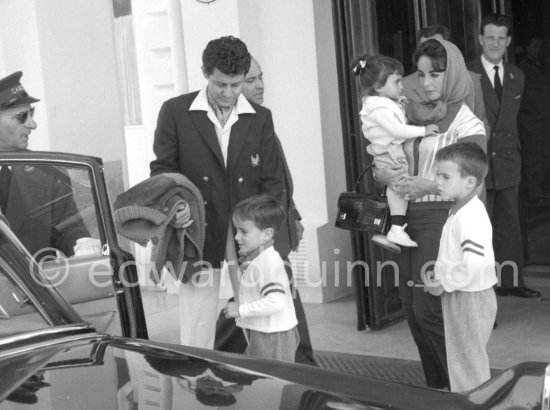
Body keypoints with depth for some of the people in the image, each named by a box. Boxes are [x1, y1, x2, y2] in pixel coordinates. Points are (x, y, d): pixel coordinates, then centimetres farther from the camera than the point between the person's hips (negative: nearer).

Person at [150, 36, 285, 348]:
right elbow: (162, 171, 4)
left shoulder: (261, 118, 8)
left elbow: (273, 182, 7)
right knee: (197, 334, 1)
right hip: (199, 233, -2)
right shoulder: (175, 112, 2)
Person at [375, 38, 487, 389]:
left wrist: (429, 184, -28)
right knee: (412, 307, 10)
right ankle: (437, 387, 24)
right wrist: (387, 175, -10)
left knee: (429, 309, -10)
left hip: (439, 218, -6)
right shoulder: (411, 115, 11)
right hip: (406, 218, 6)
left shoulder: (466, 123, -5)